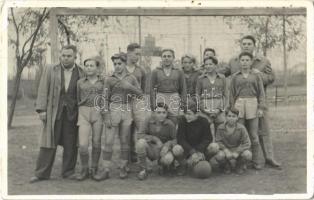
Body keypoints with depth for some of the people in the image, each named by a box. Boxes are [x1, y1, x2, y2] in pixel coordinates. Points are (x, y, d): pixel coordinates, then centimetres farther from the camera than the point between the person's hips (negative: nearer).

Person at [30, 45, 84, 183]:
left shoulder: (81, 74, 5)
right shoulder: (50, 70, 6)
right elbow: (43, 91, 2)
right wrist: (41, 109, -7)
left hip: (72, 113, 1)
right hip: (54, 112, 0)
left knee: (71, 144, 5)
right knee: (49, 143, 1)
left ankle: (68, 172, 18)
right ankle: (41, 173, 9)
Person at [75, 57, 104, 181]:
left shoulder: (103, 82, 6)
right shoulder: (80, 82, 10)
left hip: (99, 113, 0)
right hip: (84, 114, 1)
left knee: (96, 143, 4)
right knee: (83, 144, -9)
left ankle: (94, 169, 19)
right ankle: (84, 170, 9)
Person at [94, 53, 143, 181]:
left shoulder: (131, 78, 9)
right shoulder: (109, 80, 6)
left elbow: (140, 94, 4)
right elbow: (105, 99, 1)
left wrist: (129, 86, -13)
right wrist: (106, 116, -7)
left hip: (127, 111, 1)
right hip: (113, 110, -1)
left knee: (125, 141, 6)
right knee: (108, 141, -3)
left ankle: (123, 168, 16)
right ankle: (106, 170, 2)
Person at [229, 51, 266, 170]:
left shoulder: (256, 76, 8)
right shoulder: (235, 77, 9)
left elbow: (261, 93, 7)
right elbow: (231, 94, 9)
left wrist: (261, 107, -1)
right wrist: (232, 109, 3)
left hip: (252, 104, 0)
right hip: (239, 104, 0)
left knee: (254, 135, 3)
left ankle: (256, 161, 11)